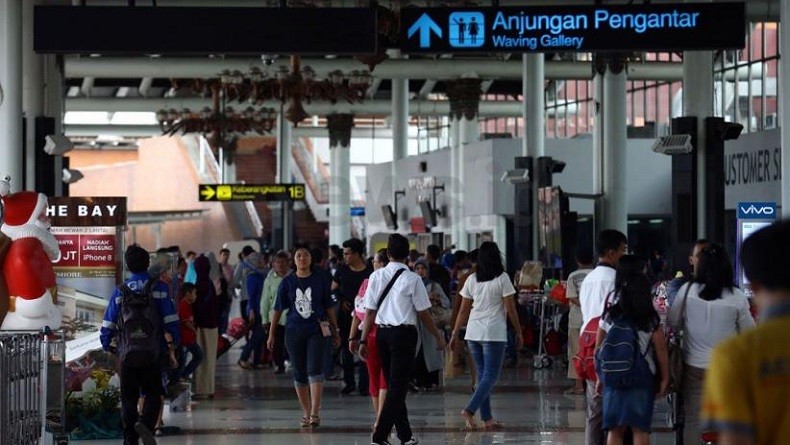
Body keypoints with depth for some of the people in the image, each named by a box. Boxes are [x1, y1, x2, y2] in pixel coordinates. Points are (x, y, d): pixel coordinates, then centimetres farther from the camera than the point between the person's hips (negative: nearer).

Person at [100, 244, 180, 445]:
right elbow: (170, 321, -4)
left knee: (128, 398, 10)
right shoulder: (158, 288, 1)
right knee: (153, 394, 6)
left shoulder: (120, 292, 7)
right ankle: (146, 423, -22)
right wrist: (172, 348, 3)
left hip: (127, 353, 2)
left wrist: (108, 346, 18)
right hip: (153, 353, -2)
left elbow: (108, 325, 6)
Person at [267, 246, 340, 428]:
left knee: (315, 369, -15)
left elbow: (329, 307, 9)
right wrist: (271, 334, 9)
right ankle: (306, 414, 15)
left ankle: (315, 413, -17)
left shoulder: (320, 279, 3)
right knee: (299, 373, 5)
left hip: (317, 330, -2)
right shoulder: (287, 282, 4)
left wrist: (335, 331, 12)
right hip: (294, 331, 2)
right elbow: (278, 310, 9)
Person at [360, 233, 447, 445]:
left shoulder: (376, 276, 2)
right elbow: (423, 314, -5)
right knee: (397, 386, -3)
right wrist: (438, 336, 8)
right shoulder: (412, 279, -10)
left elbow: (370, 311, 3)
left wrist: (364, 340, 9)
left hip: (382, 333, 5)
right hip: (404, 334, -5)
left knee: (393, 384, 15)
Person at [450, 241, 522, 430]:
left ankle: (487, 418, 11)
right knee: (491, 376, -3)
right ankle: (469, 410, -18)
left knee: (483, 375, 12)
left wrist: (455, 334, 16)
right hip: (494, 333, -5)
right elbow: (510, 309, -6)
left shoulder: (472, 279, 7)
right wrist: (519, 332, 4)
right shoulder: (502, 278, -6)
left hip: (473, 332, 5)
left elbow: (463, 310, 9)